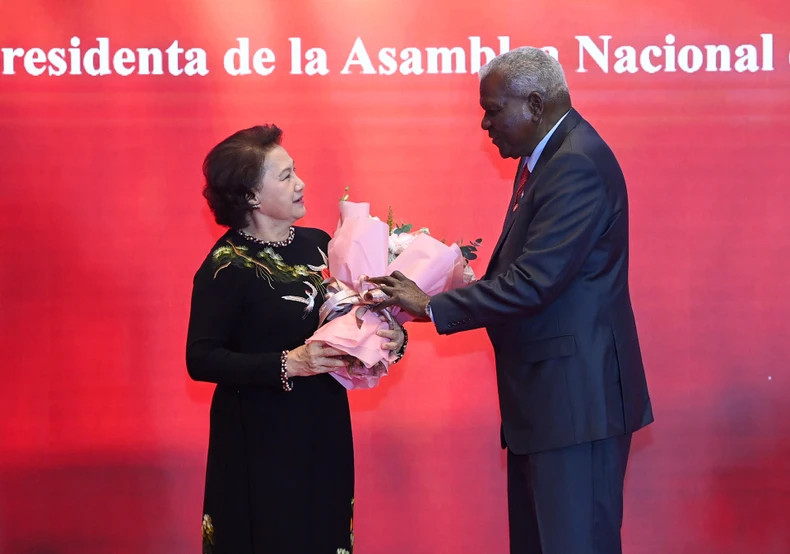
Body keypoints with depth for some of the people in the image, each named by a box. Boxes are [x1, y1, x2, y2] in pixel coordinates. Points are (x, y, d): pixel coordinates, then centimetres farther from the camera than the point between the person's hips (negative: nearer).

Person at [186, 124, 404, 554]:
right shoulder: (227, 266, -13)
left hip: (323, 429, 5)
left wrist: (387, 337, -8)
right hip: (260, 439, -5)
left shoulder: (316, 244, 3)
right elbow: (201, 360, -17)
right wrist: (289, 364, -25)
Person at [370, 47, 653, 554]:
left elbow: (533, 282, -25)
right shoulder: (545, 157, 13)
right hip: (544, 396, 11)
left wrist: (432, 305, -18)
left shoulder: (578, 165, -19)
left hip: (576, 395, -11)